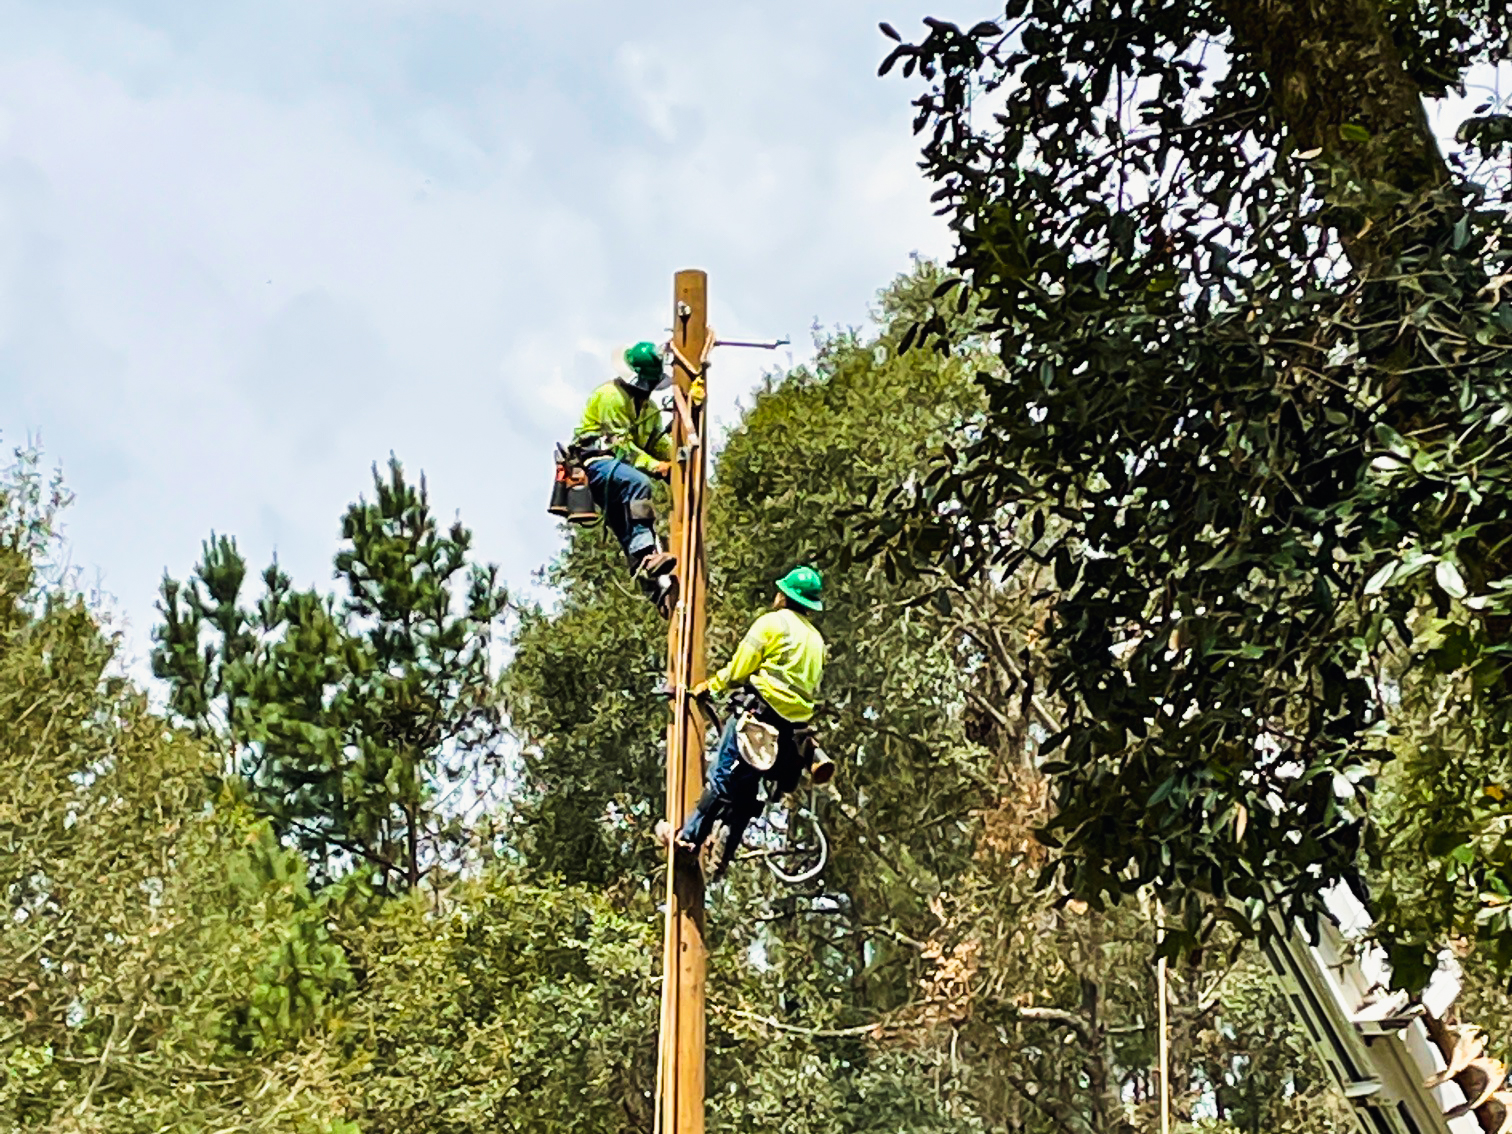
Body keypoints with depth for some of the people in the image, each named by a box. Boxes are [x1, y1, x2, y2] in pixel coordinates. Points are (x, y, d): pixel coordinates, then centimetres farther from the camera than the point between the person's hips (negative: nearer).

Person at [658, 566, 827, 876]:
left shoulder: (773, 623, -4)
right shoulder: (816, 640, 19)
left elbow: (739, 668, -6)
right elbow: (813, 689, 20)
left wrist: (710, 685, 7)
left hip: (759, 709, -7)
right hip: (796, 727, 7)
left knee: (723, 776, -5)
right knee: (747, 785, 10)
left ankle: (689, 836, -6)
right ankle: (725, 853, 10)